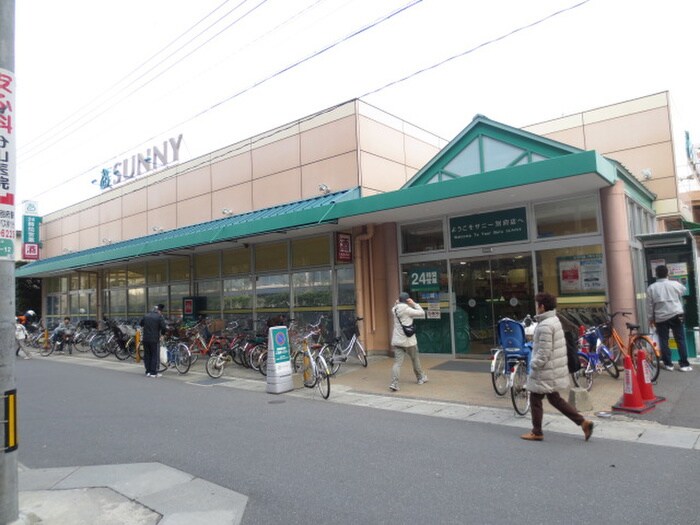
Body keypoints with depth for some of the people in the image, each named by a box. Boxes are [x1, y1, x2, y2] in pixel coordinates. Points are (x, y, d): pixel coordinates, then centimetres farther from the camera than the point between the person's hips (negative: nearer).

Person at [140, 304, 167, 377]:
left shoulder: (146, 316, 9)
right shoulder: (159, 317, -9)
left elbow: (140, 324, 21)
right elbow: (163, 327, -16)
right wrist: (162, 333, 4)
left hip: (145, 338, 5)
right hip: (155, 339, -5)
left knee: (147, 355, 13)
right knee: (155, 356, 2)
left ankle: (148, 371, 17)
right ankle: (153, 373, 3)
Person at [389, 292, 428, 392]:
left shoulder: (395, 310, 6)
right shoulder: (407, 309, -12)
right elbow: (422, 313, -7)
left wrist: (396, 304, 13)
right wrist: (414, 303, -3)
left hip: (397, 341, 4)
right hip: (408, 340, -4)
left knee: (397, 362, -3)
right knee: (415, 359, 18)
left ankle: (394, 383, -19)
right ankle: (421, 377, 35)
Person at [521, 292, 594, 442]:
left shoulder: (545, 326, -22)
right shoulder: (555, 320, 9)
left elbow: (544, 352, -24)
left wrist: (533, 365, -15)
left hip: (545, 372, -10)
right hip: (555, 370, 10)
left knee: (535, 399, 6)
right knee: (554, 398, 19)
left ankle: (537, 432, 18)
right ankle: (583, 422, 16)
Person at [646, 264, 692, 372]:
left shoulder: (651, 288, -3)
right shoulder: (675, 284, -2)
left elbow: (649, 305, 0)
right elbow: (683, 291, 21)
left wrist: (651, 318, 9)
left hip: (660, 318, 0)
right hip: (676, 316, 0)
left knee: (663, 341, 7)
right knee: (681, 340, 5)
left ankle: (668, 364, 11)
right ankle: (684, 364, 5)